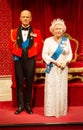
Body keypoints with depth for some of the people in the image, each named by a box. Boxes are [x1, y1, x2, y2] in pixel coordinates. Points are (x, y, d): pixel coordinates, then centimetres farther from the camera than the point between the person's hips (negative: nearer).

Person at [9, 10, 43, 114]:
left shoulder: (36, 32, 2)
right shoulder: (14, 32, 4)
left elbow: (39, 47, 6)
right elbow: (11, 46, 11)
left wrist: (32, 54, -1)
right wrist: (15, 54, 1)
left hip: (30, 60, -1)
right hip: (18, 60, 1)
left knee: (29, 83, 7)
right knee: (19, 83, 5)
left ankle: (28, 105, 17)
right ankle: (20, 106, 14)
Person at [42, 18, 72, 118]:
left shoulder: (66, 40, 6)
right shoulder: (48, 40, -2)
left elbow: (70, 54, 7)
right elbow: (44, 55, -6)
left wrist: (66, 62, -12)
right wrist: (55, 62, -15)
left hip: (63, 69, 2)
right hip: (52, 69, -2)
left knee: (62, 89, 5)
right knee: (51, 89, -2)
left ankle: (61, 110, 17)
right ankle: (51, 111, 8)